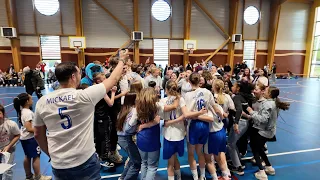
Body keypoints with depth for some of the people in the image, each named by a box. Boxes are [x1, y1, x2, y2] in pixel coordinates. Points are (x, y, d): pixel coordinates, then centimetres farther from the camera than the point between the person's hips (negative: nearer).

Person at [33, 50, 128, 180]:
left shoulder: (42, 102, -6)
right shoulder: (85, 96, -19)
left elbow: (38, 135, 6)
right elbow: (113, 79, -6)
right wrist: (122, 59, 8)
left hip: (58, 166, 4)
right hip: (85, 162, -3)